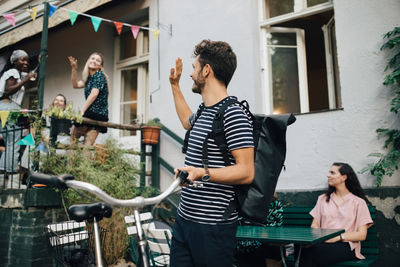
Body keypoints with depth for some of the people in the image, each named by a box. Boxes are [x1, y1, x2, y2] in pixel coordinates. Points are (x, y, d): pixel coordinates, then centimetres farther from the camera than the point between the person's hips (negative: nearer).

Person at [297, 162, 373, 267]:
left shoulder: (358, 202, 11)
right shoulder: (323, 199, 23)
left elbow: (362, 235, 3)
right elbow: (314, 225, 17)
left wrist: (338, 237, -13)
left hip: (346, 246, -3)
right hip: (323, 243, 3)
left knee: (312, 251, -36)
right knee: (304, 250, -36)